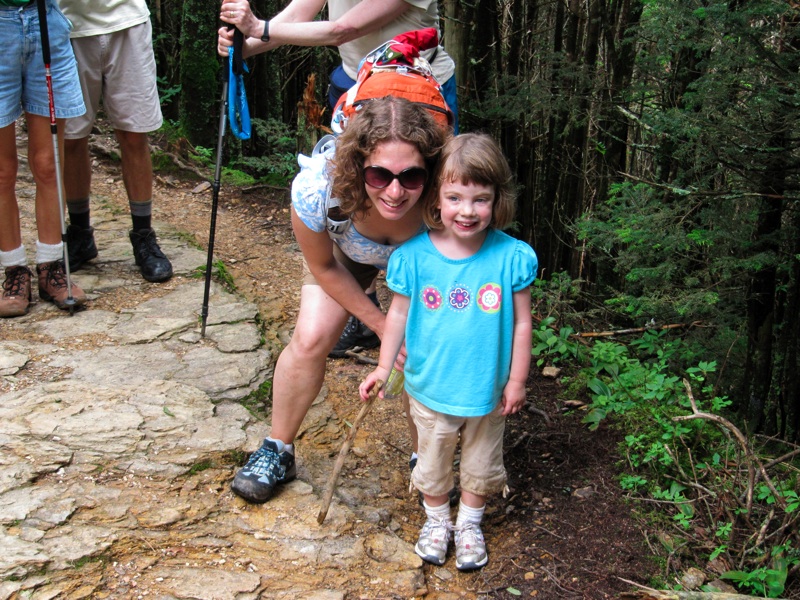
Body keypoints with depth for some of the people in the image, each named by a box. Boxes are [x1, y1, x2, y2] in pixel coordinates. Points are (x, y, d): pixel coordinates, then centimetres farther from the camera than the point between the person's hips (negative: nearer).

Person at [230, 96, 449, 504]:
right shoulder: (318, 187, -41)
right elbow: (324, 267, -18)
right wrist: (381, 324, -17)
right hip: (345, 250, 0)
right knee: (310, 339, -12)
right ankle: (277, 452, 12)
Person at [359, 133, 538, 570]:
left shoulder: (511, 257, -17)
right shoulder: (414, 255, -15)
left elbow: (521, 322, -8)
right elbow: (399, 313, -2)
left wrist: (517, 380, -4)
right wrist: (383, 368, 1)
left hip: (488, 390, 0)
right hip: (430, 387, 0)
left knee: (481, 465, 21)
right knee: (433, 463, 21)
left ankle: (470, 524, 45)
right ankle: (436, 520, 46)